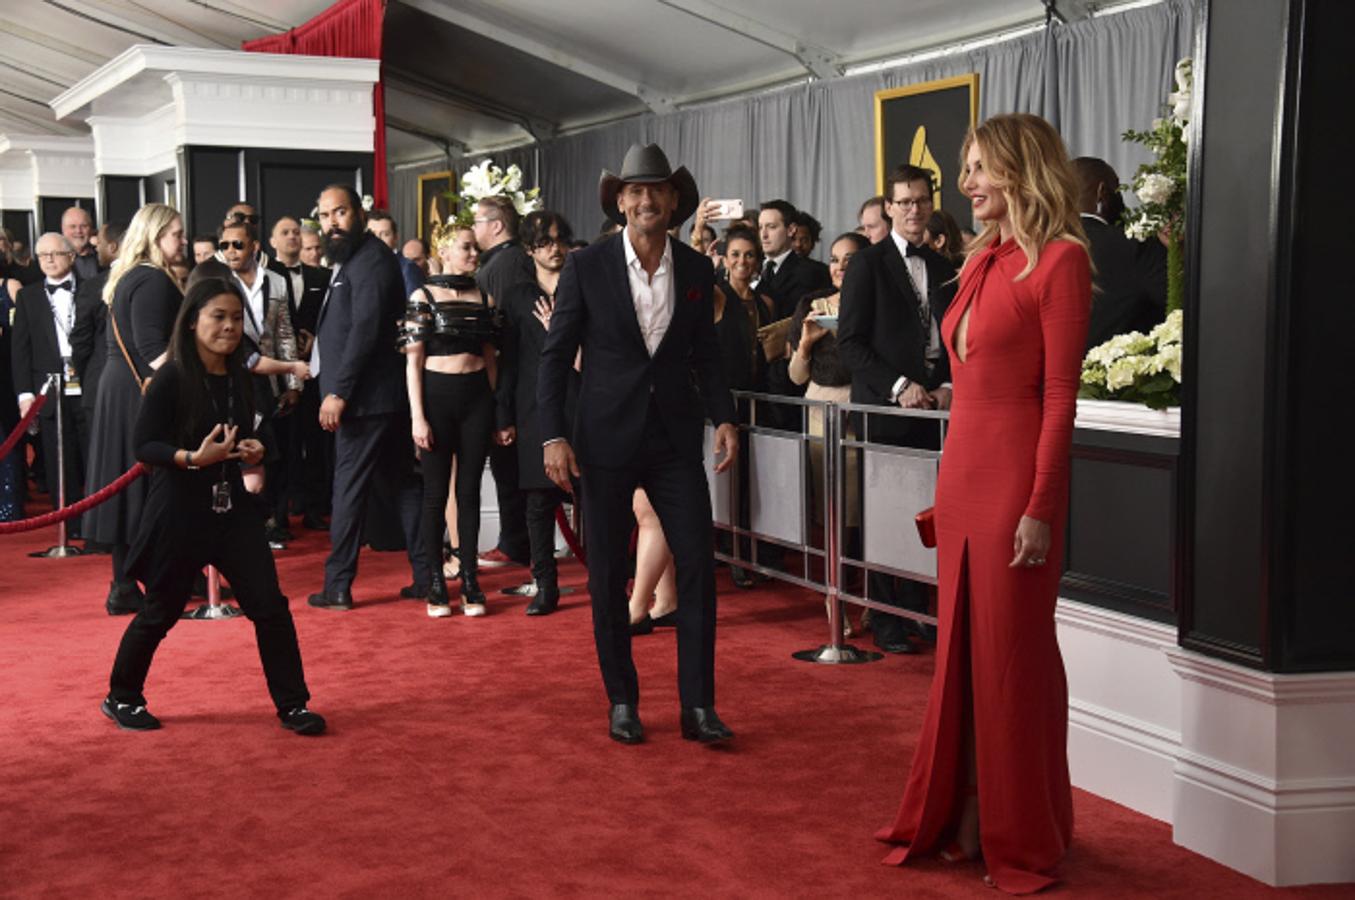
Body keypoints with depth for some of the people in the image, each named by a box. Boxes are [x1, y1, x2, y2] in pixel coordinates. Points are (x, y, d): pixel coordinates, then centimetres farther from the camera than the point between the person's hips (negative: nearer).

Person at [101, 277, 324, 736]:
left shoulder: (237, 377, 6)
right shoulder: (171, 378, -12)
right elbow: (144, 445, -14)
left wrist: (252, 451, -2)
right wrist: (194, 457, -28)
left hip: (231, 506, 5)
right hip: (180, 510, -5)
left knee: (270, 606, -1)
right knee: (162, 611, 7)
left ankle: (292, 704, 9)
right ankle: (121, 697, 29)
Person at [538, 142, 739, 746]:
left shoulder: (697, 270, 5)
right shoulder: (586, 267, -3)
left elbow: (705, 355, 12)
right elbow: (556, 356, -2)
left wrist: (724, 418, -1)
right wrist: (553, 436, -9)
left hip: (675, 440, 2)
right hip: (607, 440, -2)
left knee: (698, 565, -3)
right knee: (608, 575, 5)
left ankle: (697, 705, 5)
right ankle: (622, 701, 19)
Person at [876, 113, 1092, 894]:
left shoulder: (1059, 260, -9)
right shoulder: (983, 260, 13)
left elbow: (1060, 396, -14)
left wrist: (1040, 508, -17)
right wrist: (952, 481, 14)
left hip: (1016, 478, -8)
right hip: (962, 471, 8)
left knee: (1014, 655, 2)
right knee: (960, 649, 14)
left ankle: (1023, 837, 17)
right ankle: (958, 815, 27)